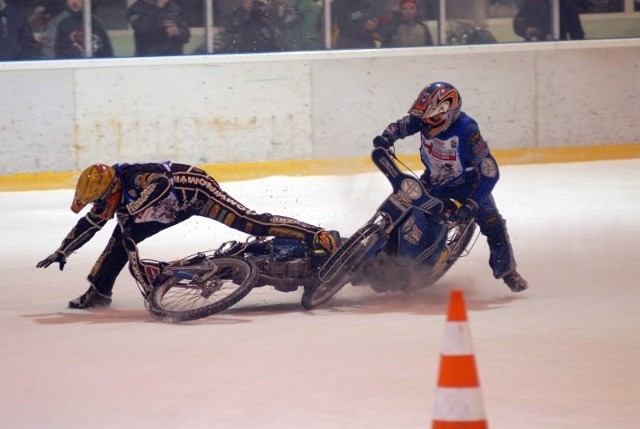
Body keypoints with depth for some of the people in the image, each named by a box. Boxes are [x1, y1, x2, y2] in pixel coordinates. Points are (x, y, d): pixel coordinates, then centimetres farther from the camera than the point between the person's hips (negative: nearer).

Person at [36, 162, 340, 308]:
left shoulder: (135, 179, -29)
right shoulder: (112, 194, -1)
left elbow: (162, 181, -48)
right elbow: (89, 224, 15)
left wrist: (132, 210, -44)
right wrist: (62, 252, 19)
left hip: (196, 189, -10)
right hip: (178, 208, 10)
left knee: (251, 223, -23)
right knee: (124, 235, 5)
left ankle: (318, 237, -27)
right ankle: (99, 291, 16)